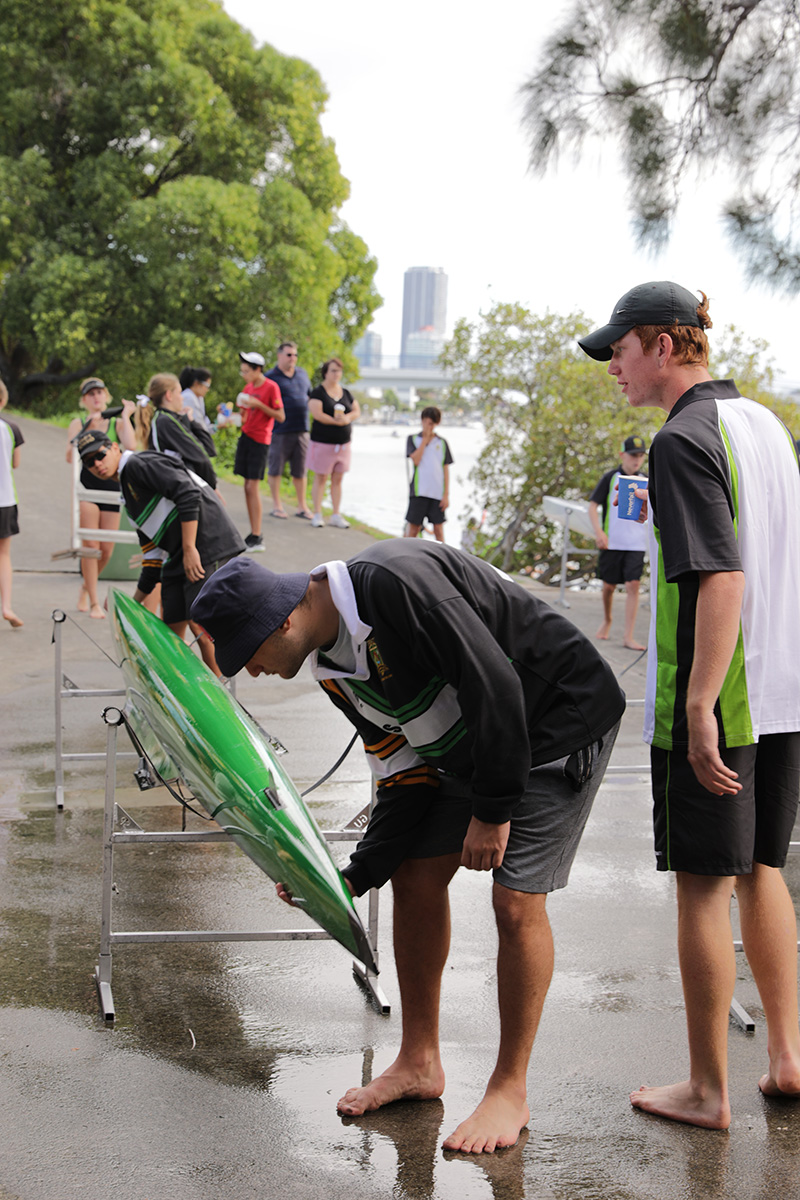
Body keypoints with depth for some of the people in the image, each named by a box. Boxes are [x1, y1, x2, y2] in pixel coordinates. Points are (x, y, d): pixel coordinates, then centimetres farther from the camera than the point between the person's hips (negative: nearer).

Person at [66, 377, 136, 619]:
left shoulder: (117, 424, 8)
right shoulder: (78, 424, 6)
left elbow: (131, 445, -13)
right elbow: (70, 457, -9)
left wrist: (126, 416, -6)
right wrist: (87, 427, -15)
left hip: (111, 487, 2)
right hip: (86, 486, -2)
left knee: (107, 549, 4)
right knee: (91, 546, -11)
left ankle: (86, 586, 32)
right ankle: (94, 603, -6)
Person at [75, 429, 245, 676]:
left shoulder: (139, 464, -6)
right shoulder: (128, 493, 22)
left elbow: (188, 494, -18)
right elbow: (152, 547, 25)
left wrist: (189, 549, -21)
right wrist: (136, 600, 25)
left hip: (208, 545, -10)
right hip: (177, 559, 10)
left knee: (200, 626, -12)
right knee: (171, 630, 8)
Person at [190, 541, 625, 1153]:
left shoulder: (393, 583, -29)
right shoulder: (332, 666, 0)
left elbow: (497, 686, -29)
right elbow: (405, 772, 5)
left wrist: (494, 809, -21)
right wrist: (354, 877, -1)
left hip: (563, 720, -9)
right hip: (473, 743, 9)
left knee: (517, 902, -12)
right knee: (416, 879, 7)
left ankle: (510, 1091, 4)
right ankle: (419, 1063, 23)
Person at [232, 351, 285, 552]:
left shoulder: (271, 387, -9)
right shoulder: (248, 388, 13)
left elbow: (281, 417, -12)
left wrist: (258, 404, -18)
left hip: (260, 441, -7)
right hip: (245, 437, 7)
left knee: (253, 486, -10)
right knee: (247, 486, 5)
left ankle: (257, 539, -8)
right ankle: (254, 534, 10)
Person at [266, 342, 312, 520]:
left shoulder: (302, 374, 13)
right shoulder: (271, 377, -4)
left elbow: (310, 396, 23)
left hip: (302, 430, 5)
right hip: (280, 430, -5)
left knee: (300, 470, 9)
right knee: (275, 468, 3)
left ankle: (302, 506, 17)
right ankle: (277, 505, 14)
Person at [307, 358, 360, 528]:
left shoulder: (346, 393, 12)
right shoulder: (318, 393, -6)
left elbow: (357, 411, 9)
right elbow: (317, 413, -17)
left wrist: (348, 417, -12)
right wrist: (337, 421, -21)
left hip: (343, 443, 5)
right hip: (323, 442, -5)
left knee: (337, 479, 8)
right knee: (320, 478, -1)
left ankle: (336, 515, 13)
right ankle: (317, 514, 6)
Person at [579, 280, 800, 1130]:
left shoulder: (683, 440, -14)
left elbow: (722, 577, -22)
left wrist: (700, 707, -24)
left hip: (715, 695, -8)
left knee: (703, 885, 1)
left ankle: (707, 1090, 10)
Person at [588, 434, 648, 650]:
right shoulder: (611, 478, 0)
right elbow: (593, 505, -1)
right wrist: (598, 531, -14)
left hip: (636, 543, 1)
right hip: (611, 542, -1)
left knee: (633, 585, -9)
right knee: (609, 585, 7)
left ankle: (629, 636, -7)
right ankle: (607, 621, 36)